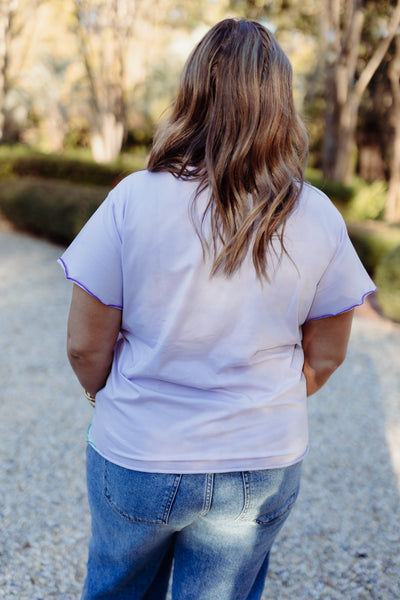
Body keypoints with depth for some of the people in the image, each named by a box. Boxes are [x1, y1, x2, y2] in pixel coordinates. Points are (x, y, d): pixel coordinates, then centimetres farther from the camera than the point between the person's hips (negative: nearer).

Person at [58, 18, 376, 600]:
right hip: (261, 469, 1)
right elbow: (325, 356, -1)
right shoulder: (318, 219, -10)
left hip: (137, 461, -1)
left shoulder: (133, 201, -17)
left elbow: (85, 346, -11)